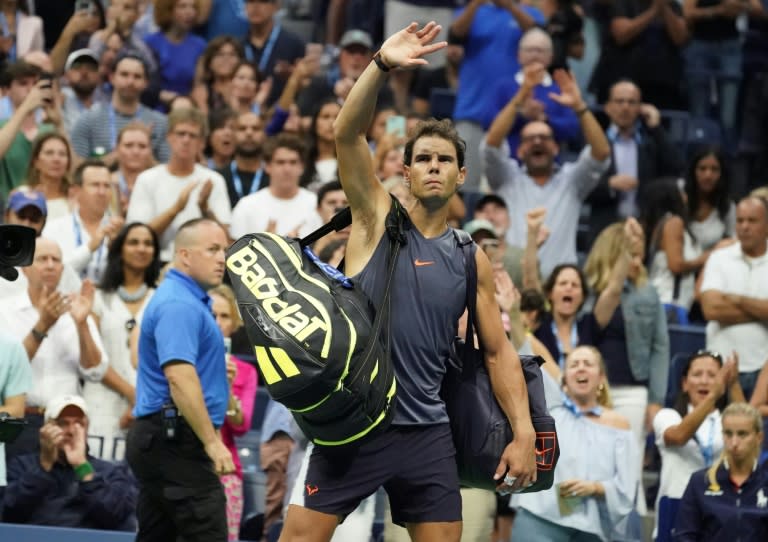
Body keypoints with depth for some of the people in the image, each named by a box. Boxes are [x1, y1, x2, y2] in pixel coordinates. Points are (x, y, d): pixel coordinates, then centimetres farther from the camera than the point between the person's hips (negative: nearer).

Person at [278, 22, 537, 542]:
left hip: (425, 434, 3)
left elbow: (499, 350, 12)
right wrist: (382, 65, -28)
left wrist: (524, 432, 1)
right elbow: (347, 134, -13)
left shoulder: (470, 259, 9)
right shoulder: (378, 219, 2)